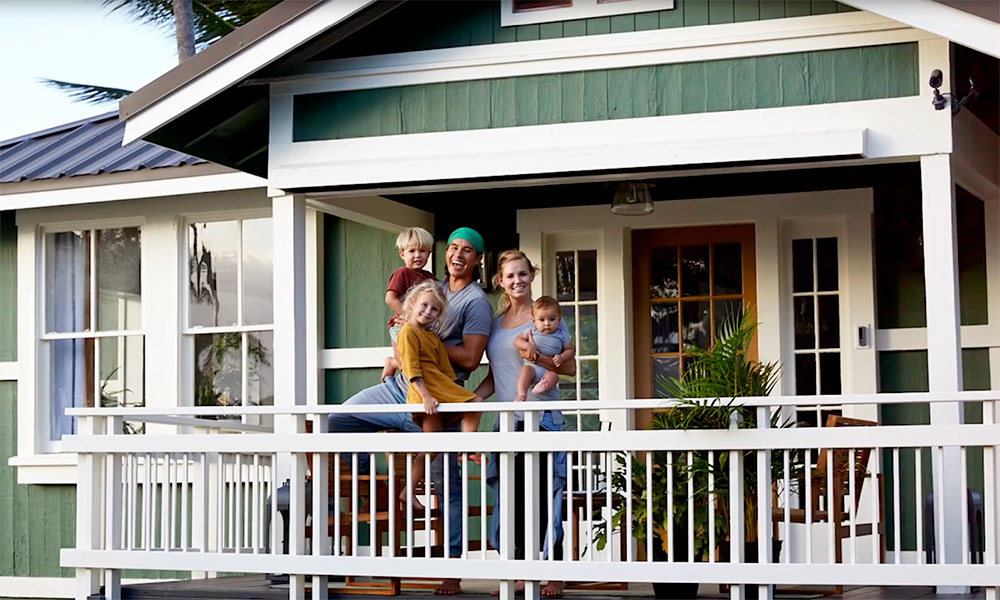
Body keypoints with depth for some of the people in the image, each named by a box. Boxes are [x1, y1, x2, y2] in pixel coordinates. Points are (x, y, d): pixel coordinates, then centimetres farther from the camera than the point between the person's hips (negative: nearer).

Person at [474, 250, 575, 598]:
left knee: (541, 495, -7)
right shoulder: (496, 323, 17)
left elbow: (570, 367, -2)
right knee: (511, 495, 2)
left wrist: (539, 358, -18)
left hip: (539, 416, -5)